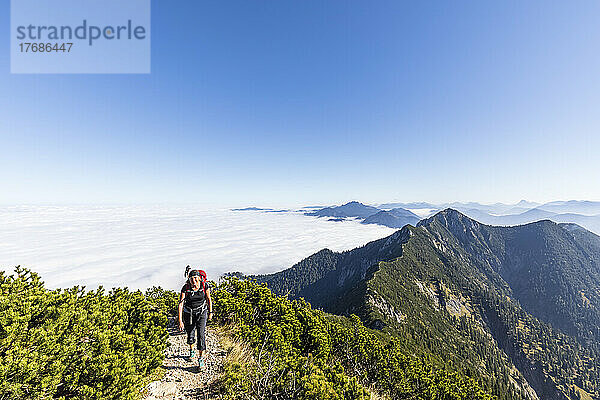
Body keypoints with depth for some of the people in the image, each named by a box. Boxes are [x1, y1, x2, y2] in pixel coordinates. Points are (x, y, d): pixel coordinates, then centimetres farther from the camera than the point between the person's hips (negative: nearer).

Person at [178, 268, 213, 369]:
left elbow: (208, 299, -3)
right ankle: (192, 351, 47)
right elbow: (181, 304, -17)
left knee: (201, 334, -11)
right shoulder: (185, 288, -20)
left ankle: (201, 358, 7)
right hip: (188, 313, 1)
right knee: (190, 335, 16)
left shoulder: (204, 286, -18)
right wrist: (180, 321, -20)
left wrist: (210, 312, 4)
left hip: (201, 312, -1)